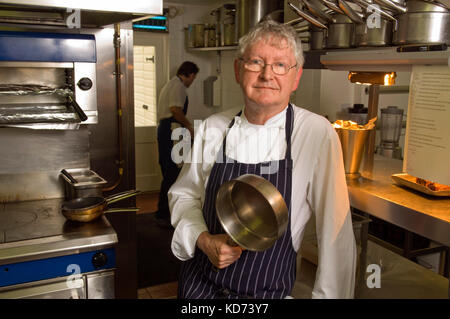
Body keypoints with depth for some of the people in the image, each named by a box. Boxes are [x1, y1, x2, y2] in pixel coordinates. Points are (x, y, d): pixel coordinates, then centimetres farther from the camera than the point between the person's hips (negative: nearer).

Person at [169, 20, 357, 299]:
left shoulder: (317, 134, -17)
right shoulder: (213, 128, -7)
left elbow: (335, 234, -14)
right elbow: (184, 194, 5)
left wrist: (328, 295, -13)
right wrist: (203, 240, -11)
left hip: (269, 291, -3)